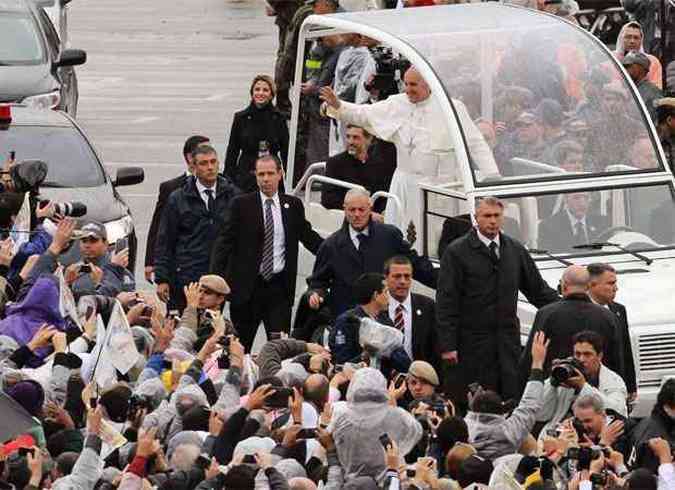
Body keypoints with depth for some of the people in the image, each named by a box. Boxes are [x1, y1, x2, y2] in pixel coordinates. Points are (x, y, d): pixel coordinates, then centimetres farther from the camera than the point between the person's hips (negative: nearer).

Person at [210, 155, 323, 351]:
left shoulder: (293, 205, 7)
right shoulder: (241, 205, -1)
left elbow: (309, 238, 18)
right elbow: (225, 242, -3)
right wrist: (216, 278, -13)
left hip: (280, 288, 1)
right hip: (247, 287, -1)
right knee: (241, 345, 7)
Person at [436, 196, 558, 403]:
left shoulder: (515, 250, 11)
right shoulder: (457, 252, -3)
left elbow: (537, 289, 19)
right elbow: (446, 302, -6)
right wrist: (447, 345, -11)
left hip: (508, 342, 4)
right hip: (473, 345, -4)